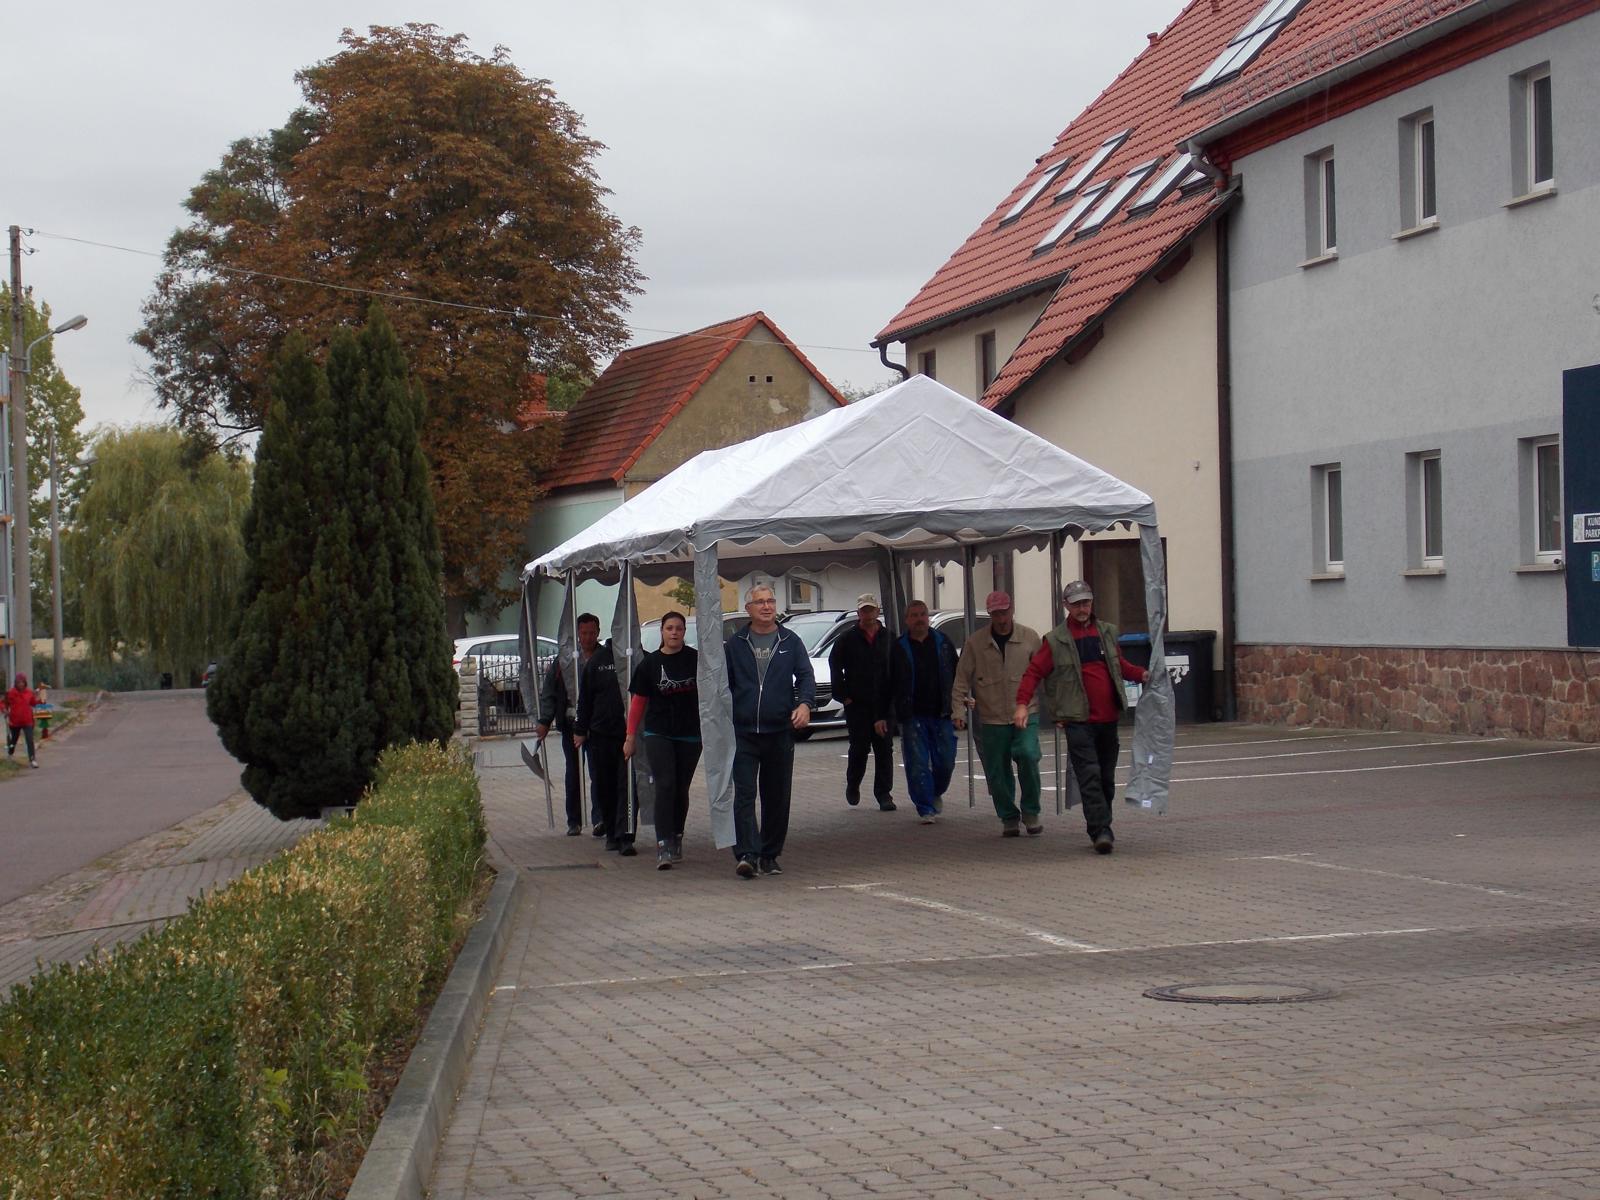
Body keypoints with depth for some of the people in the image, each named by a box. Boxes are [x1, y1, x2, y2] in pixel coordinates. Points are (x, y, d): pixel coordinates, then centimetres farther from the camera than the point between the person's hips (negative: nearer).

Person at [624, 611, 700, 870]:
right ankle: (663, 846, -19)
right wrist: (631, 736, 6)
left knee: (681, 790, 8)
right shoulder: (650, 663, 2)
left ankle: (676, 840, 24)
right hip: (658, 734, -1)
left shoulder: (696, 660, 1)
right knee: (665, 786, -13)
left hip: (690, 734, 1)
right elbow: (638, 701, 8)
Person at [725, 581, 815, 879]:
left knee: (777, 798, 7)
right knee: (744, 795, -12)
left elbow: (806, 676, 3)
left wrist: (805, 703, -16)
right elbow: (723, 683, 11)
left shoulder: (790, 642, 9)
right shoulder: (735, 644, 8)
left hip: (780, 732, 2)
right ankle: (747, 854, -19)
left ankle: (769, 856, 18)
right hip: (743, 733, -1)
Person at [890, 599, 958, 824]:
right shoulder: (899, 648, 2)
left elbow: (957, 675, 12)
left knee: (945, 762, 3)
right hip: (913, 716, -2)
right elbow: (890, 683, 4)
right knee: (917, 765, -4)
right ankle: (926, 809, 3)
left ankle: (936, 793, 31)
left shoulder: (942, 643, 7)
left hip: (942, 714, 2)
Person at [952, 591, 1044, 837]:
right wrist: (959, 710, -4)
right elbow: (962, 678, 4)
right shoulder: (976, 642, 2)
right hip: (991, 719, 1)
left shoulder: (1029, 638, 2)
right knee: (997, 772, 3)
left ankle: (1031, 812, -4)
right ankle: (1009, 819, 21)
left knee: (1028, 756, -21)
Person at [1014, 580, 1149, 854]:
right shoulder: (1056, 640, 1)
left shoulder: (1106, 632, 14)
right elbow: (1034, 672, 1)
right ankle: (1101, 832, -18)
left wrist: (1142, 674, 7)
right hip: (1079, 720, -5)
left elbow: (1120, 665, 26)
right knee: (1089, 776, -13)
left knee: (1107, 777, 10)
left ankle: (1101, 829, 22)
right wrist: (1022, 703, -11)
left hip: (1108, 718, 5)